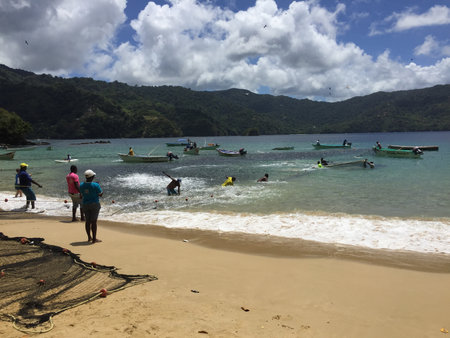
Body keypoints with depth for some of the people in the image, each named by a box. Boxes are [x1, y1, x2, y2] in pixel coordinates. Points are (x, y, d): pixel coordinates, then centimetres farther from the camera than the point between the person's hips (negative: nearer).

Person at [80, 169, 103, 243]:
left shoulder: (81, 185, -2)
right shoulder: (95, 185, -17)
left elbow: (82, 195, 12)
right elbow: (101, 195, -7)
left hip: (85, 205, 5)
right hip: (94, 204, -5)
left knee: (87, 221, 14)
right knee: (94, 221, 0)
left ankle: (89, 237, 23)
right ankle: (94, 239, 4)